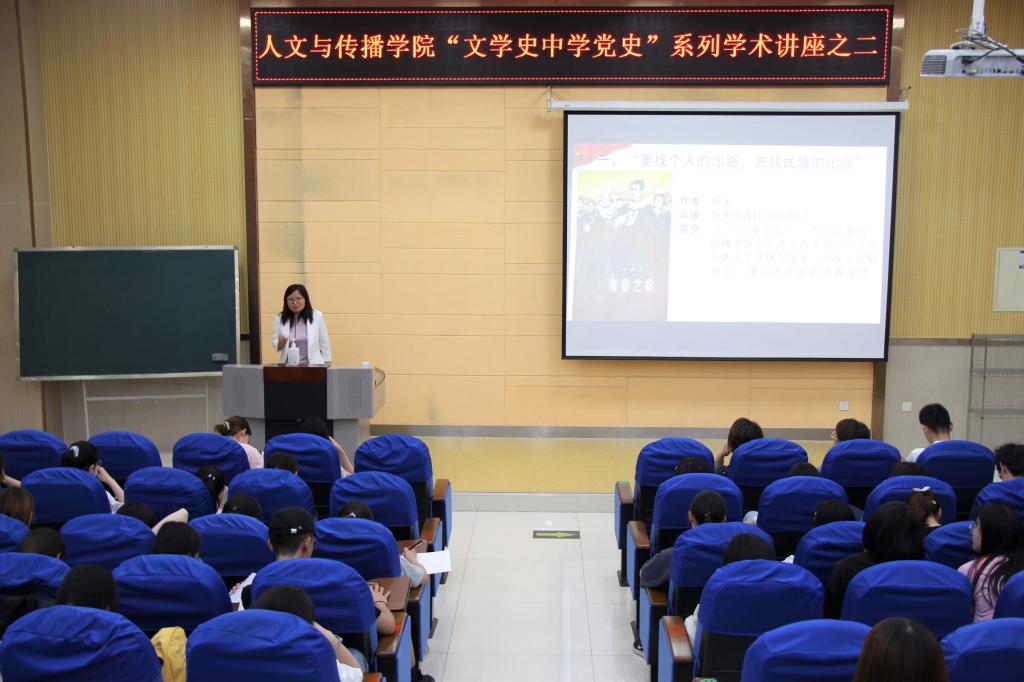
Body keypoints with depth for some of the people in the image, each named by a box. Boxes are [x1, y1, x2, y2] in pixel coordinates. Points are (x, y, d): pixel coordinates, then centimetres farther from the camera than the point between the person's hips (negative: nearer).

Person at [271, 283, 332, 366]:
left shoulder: (317, 316, -2)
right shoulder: (279, 318, 2)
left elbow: (324, 342, 4)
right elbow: (275, 343, 7)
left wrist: (327, 362, 5)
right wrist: (281, 342, -14)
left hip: (312, 365, -1)